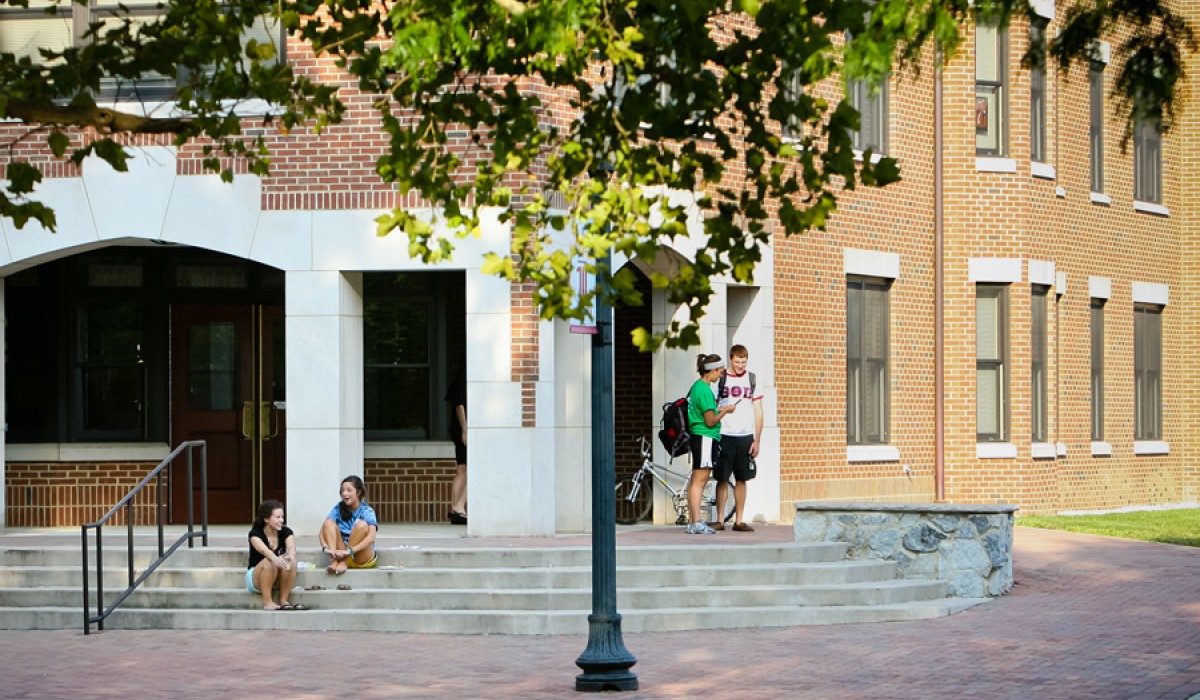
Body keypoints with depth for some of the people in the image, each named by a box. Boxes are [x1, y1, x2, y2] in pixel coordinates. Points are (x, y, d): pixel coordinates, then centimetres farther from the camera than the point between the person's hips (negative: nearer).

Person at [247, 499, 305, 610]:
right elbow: (263, 549, -37)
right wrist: (275, 558, -60)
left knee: (290, 562, -29)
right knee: (269, 562, -34)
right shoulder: (255, 534, -15)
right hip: (256, 579, -3)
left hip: (279, 580, 3)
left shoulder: (286, 532, -6)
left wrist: (291, 555, -53)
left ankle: (284, 600, -20)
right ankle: (267, 601, -29)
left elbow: (291, 546, -27)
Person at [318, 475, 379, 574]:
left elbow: (371, 537, -25)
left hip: (362, 558, -3)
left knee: (362, 524, -26)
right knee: (329, 522, -15)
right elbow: (322, 531, -8)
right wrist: (325, 547, -30)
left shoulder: (367, 511, -9)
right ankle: (335, 560, -32)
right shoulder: (338, 509, 1)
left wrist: (350, 551, -37)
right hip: (342, 553, 3)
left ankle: (344, 562, -28)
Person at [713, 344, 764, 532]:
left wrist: (757, 440, 2)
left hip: (745, 437, 2)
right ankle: (720, 520, 5)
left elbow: (758, 412, 8)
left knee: (741, 480, 5)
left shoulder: (752, 380, 8)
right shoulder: (720, 379, 2)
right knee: (722, 479, -1)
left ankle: (739, 521, 10)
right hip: (724, 436, -2)